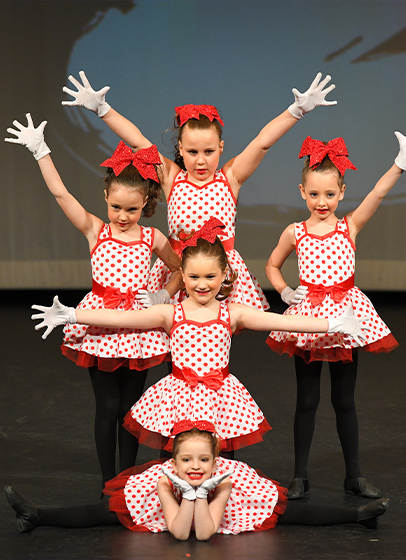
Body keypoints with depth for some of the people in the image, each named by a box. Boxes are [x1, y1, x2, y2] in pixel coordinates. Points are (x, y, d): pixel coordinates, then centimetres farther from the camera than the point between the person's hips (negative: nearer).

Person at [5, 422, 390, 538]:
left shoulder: (224, 479, -35)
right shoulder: (163, 479, -34)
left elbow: (205, 533, -38)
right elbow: (179, 532, -37)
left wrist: (202, 492, -44)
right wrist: (188, 492, -42)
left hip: (217, 503, 0)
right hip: (172, 502, 0)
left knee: (286, 512, -8)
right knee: (105, 513, -9)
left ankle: (359, 515, 4)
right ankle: (35, 517, 1)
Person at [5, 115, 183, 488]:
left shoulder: (152, 238, 2)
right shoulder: (95, 231, -1)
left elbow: (180, 269, 17)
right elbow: (60, 193, -9)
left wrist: (164, 296, 2)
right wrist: (40, 151, -12)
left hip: (137, 326, 1)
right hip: (101, 322, -1)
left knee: (130, 407, 8)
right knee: (107, 407, 2)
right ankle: (108, 484, 13)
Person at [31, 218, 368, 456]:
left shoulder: (232, 314, 1)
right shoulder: (170, 314, -1)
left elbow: (280, 320, -6)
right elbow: (120, 318, -9)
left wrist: (333, 324, -13)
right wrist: (69, 316, -17)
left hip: (220, 396, 1)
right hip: (178, 397, 0)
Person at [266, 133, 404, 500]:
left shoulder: (350, 226, 0)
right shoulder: (294, 232, 3)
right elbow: (272, 266, 18)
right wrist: (285, 292, 1)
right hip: (308, 316, 0)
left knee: (345, 399, 8)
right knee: (307, 400, 7)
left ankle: (354, 475, 19)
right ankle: (300, 477, 15)